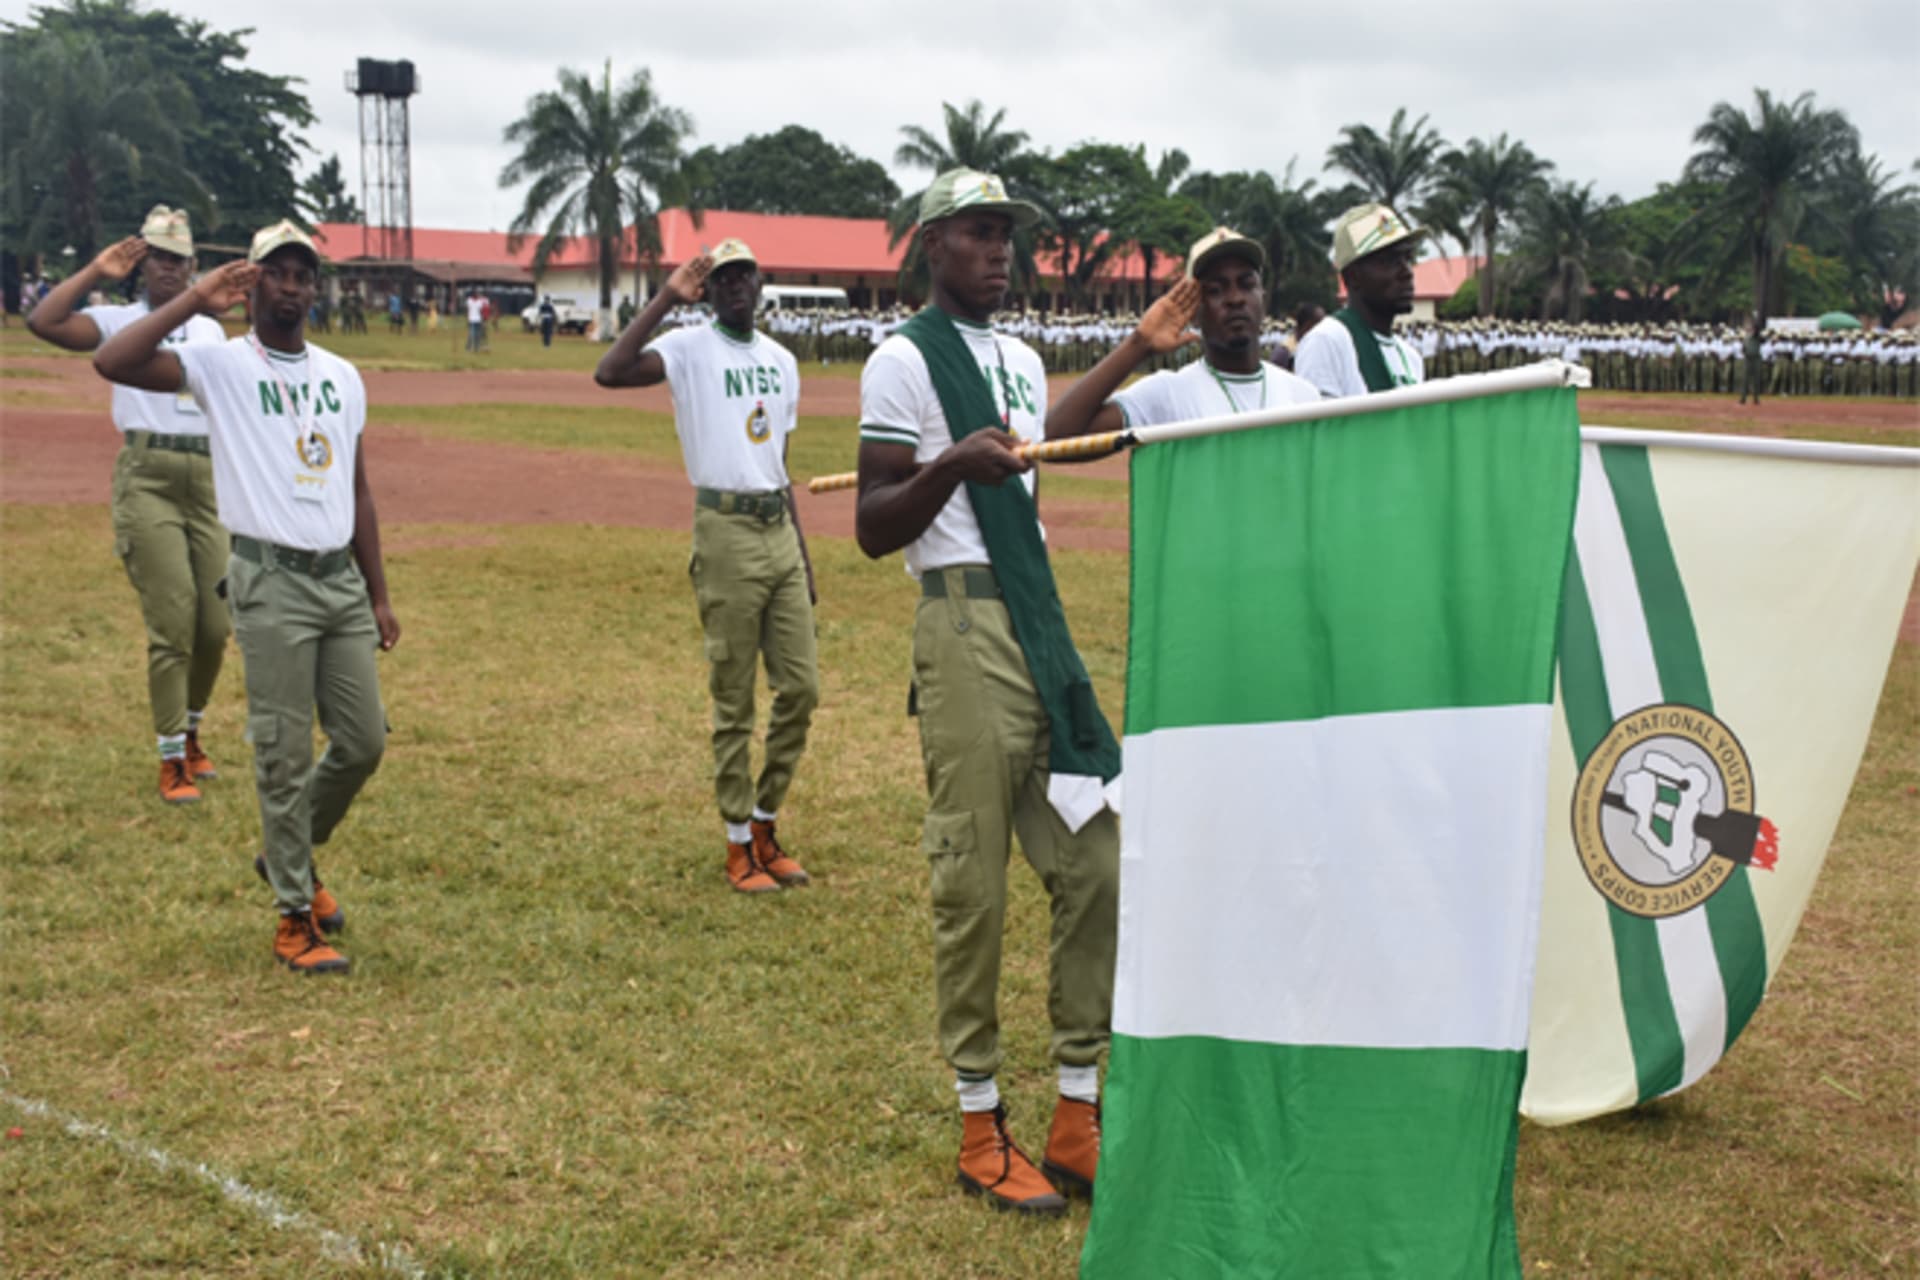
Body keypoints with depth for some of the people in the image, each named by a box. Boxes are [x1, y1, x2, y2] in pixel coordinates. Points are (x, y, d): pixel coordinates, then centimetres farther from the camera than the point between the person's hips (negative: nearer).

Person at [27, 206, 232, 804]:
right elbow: (41, 322, -13)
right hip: (148, 477, -4)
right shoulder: (120, 322, 5)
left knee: (215, 626, 3)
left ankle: (190, 732, 27)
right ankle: (171, 759, 0)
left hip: (210, 478, 4)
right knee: (172, 624, -10)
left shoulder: (211, 330, 18)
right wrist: (97, 271, -7)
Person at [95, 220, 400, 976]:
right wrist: (195, 302, -19)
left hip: (341, 579, 6)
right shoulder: (219, 365, -4)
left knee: (363, 742, 9)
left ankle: (290, 855, 34)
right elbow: (111, 363, -21)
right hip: (271, 581, -5)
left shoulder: (342, 376, 12)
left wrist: (379, 595, 15)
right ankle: (295, 916, 10)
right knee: (283, 757, -1)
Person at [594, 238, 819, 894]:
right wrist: (666, 298, -20)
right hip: (726, 531, -6)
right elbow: (609, 373, -25)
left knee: (800, 687, 7)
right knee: (733, 699, 0)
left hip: (779, 531, 6)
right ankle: (739, 842, 12)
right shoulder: (689, 348, -5)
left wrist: (802, 554, 16)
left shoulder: (782, 360, 15)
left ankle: (765, 822, 22)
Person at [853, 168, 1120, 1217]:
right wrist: (951, 465, -27)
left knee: (1093, 869, 6)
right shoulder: (903, 362, -4)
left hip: (1042, 629, 8)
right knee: (972, 885, -3)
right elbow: (872, 530, -9)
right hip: (965, 634, -7)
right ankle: (981, 1129, 10)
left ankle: (1078, 1117, 16)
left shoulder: (1024, 361, 18)